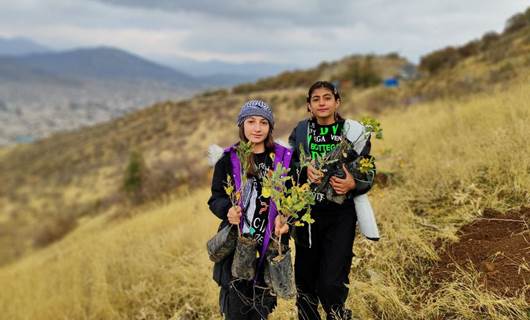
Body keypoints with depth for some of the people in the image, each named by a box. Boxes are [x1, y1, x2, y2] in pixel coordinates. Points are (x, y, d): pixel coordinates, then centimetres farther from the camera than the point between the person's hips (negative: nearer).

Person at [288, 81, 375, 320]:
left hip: (340, 216, -2)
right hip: (307, 214, 2)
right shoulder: (301, 132, 5)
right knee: (305, 281, 12)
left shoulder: (353, 131, 0)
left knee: (331, 285, -8)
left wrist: (352, 185, -19)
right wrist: (305, 170, -19)